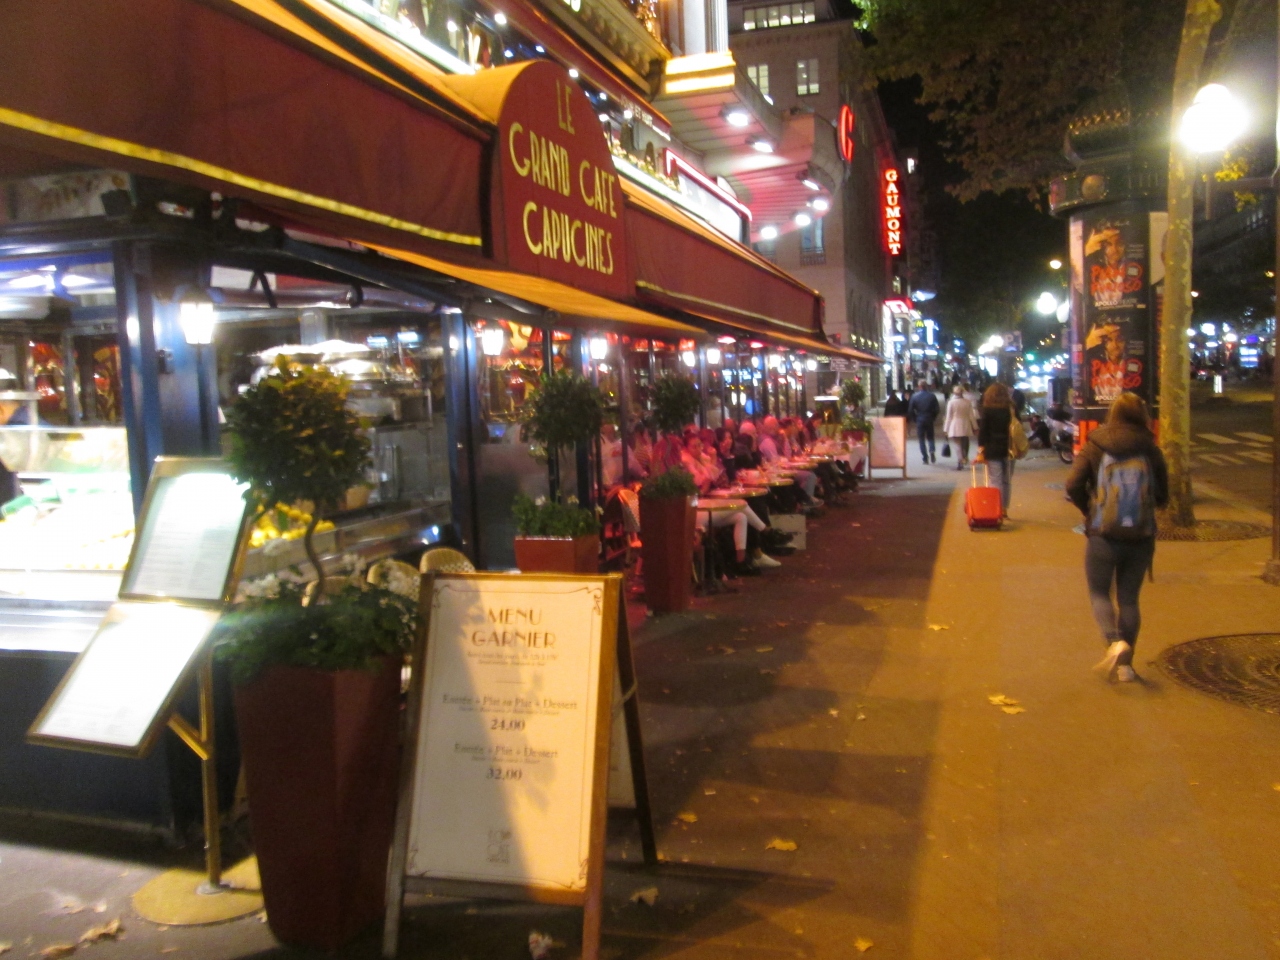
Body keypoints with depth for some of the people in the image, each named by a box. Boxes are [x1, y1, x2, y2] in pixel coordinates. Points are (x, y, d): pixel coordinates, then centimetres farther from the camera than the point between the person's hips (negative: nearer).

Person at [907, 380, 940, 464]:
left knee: (921, 439, 6)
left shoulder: (914, 396, -5)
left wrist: (913, 419, 6)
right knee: (930, 437, 15)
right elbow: (936, 409, -2)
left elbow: (910, 410, -5)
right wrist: (933, 417, 11)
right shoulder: (932, 396, -1)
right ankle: (931, 451, -11)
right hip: (929, 420, 1)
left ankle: (925, 458, 1)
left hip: (919, 420, -1)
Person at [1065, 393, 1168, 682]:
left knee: (1099, 593, 12)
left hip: (1103, 536, -2)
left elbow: (1073, 485, -11)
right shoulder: (1150, 450, 1)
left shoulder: (1094, 447, -3)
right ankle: (1125, 663, 14)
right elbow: (1162, 495, 5)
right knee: (1129, 598, 13)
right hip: (1141, 536, 2)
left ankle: (1115, 642, -12)